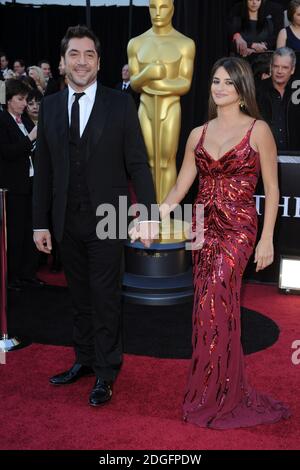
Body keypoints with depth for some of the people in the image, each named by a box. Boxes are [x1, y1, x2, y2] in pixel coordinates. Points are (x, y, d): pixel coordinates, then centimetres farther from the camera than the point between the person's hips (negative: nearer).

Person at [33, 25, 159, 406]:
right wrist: (40, 222, 6)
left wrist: (147, 214, -12)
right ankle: (84, 360, 30)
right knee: (80, 296, 15)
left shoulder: (120, 104, -3)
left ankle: (105, 374, 17)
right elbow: (44, 169, 7)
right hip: (67, 221, 4)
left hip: (106, 218, -3)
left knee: (105, 298, 3)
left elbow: (138, 164, -4)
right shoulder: (49, 106, 7)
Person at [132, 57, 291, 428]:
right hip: (203, 226, 5)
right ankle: (227, 393, 22)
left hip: (237, 228, -5)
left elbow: (271, 189, -2)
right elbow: (179, 188, 9)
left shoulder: (258, 130, -2)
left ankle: (213, 397, 5)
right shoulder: (198, 134, 10)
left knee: (212, 304, -12)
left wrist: (267, 239, -7)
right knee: (213, 306, 7)